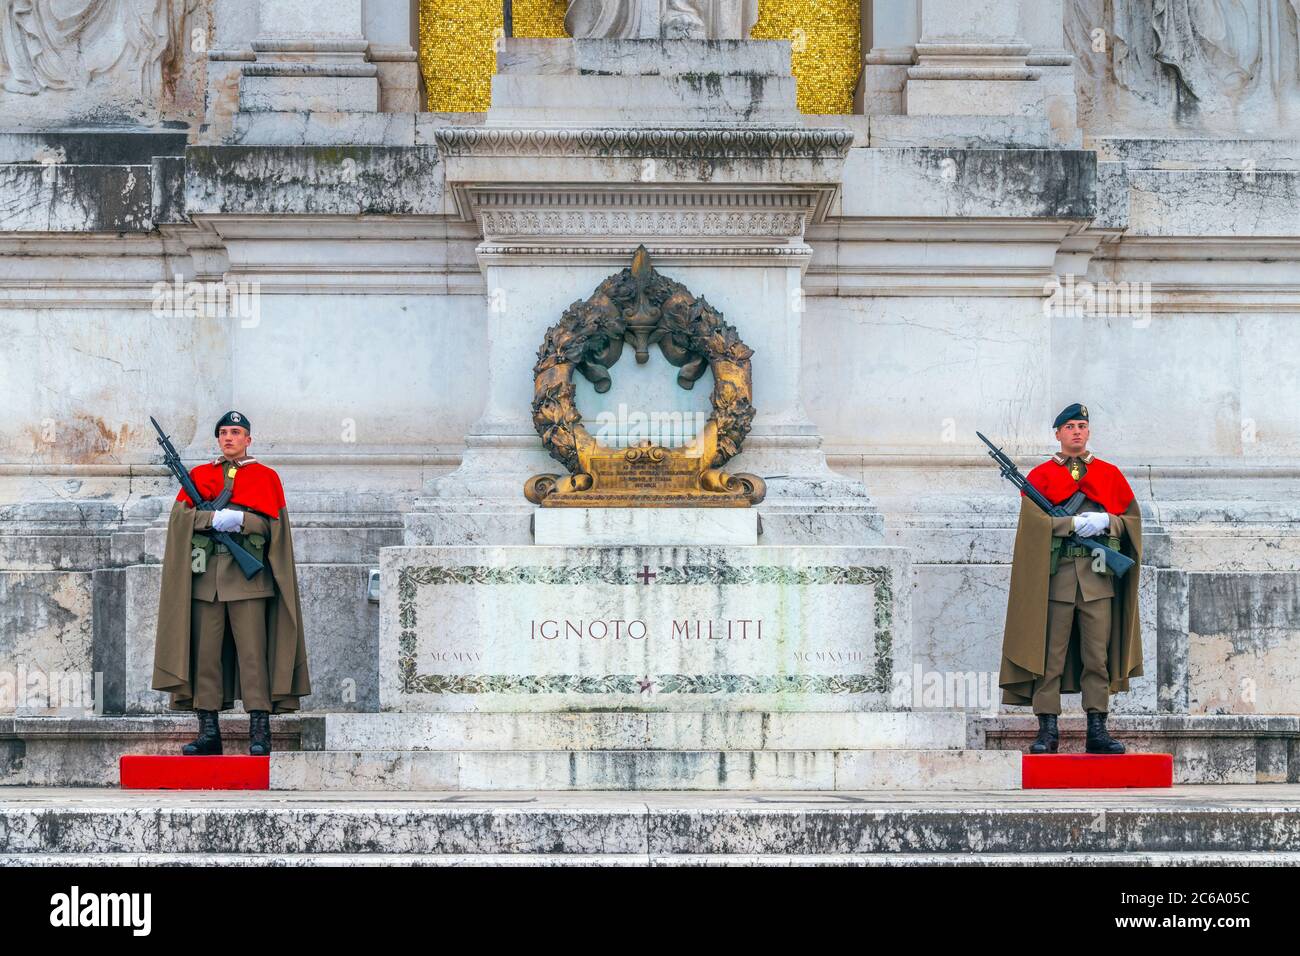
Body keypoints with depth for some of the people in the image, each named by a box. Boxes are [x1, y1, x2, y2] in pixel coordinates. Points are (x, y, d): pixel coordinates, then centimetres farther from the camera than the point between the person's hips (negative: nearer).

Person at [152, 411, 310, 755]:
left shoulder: (266, 477, 11)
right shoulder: (199, 475, 17)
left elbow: (272, 525, 2)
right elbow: (180, 515, 4)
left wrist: (239, 520, -14)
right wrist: (214, 519, -12)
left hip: (247, 577, -3)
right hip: (205, 575, 3)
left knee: (252, 653, -8)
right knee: (205, 654, 1)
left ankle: (259, 733, -8)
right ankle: (208, 732, 6)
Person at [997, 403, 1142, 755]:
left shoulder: (1109, 474, 15)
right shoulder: (1040, 476, 8)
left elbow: (1133, 519, 12)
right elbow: (1033, 521, -5)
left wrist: (1105, 521, -8)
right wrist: (1075, 523, -14)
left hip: (1098, 575, 2)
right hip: (1054, 575, -2)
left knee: (1098, 656, 1)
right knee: (1050, 656, -3)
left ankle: (1097, 730, 5)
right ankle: (1048, 729, 1)